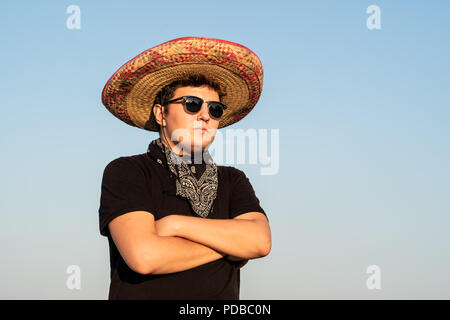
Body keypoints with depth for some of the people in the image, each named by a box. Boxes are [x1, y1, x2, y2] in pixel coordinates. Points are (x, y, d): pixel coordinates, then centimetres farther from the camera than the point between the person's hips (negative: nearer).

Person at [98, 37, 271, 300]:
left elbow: (260, 242, -4)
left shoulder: (233, 181, 13)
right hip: (144, 293, -3)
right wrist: (230, 245, -2)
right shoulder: (125, 173, 1)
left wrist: (176, 224, -9)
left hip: (222, 295, 3)